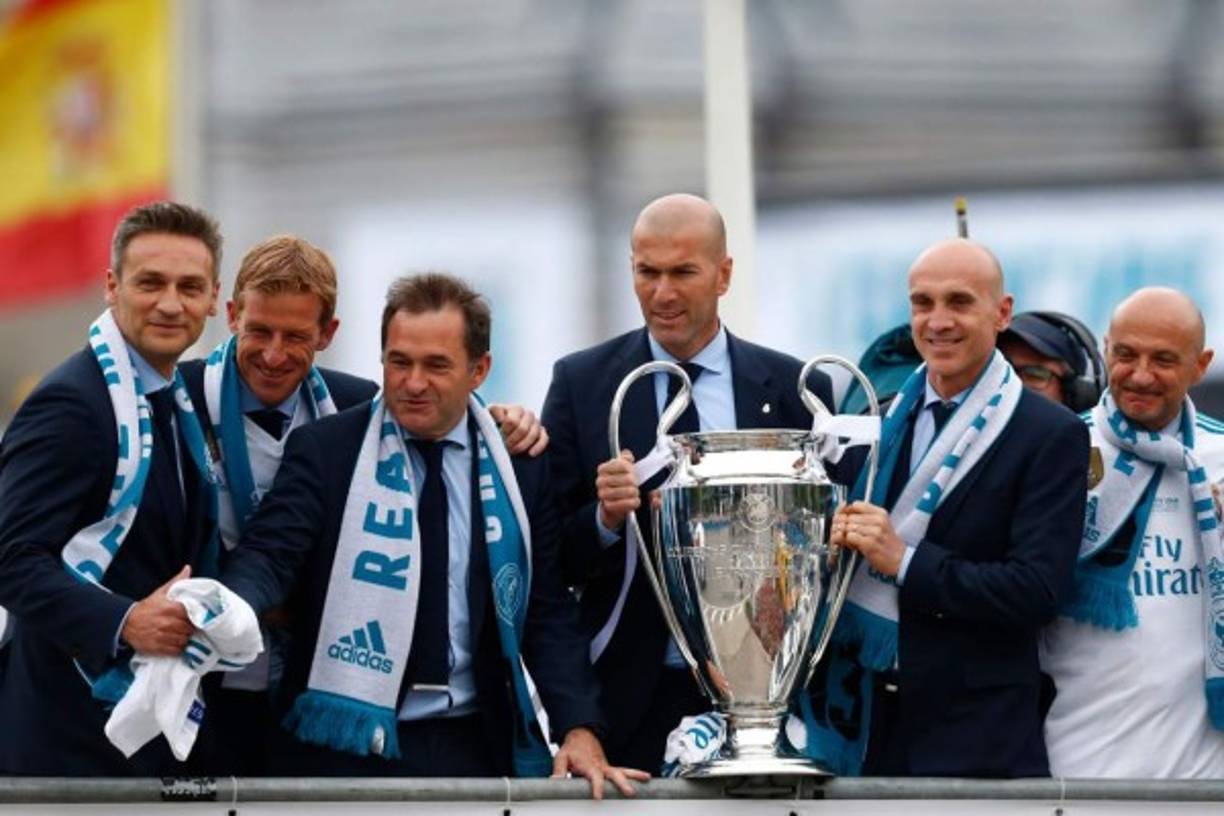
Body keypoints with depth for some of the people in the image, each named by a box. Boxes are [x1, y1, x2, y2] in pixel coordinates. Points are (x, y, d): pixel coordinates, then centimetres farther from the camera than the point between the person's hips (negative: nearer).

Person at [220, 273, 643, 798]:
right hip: (346, 747, -2)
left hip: (475, 747, 2)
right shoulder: (324, 451, -1)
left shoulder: (522, 467, 6)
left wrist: (579, 729, -6)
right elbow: (270, 554, -11)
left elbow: (548, 612, 6)